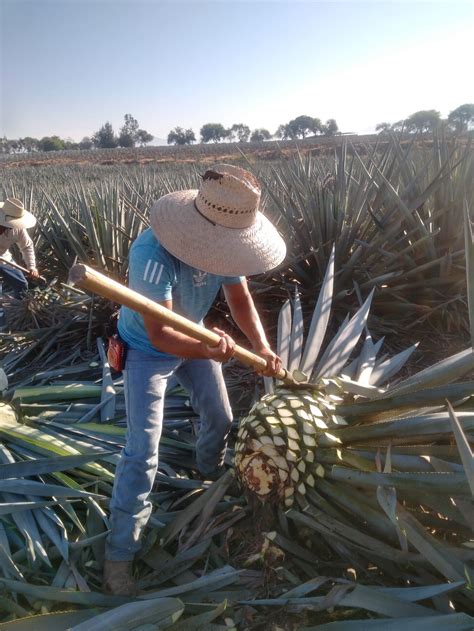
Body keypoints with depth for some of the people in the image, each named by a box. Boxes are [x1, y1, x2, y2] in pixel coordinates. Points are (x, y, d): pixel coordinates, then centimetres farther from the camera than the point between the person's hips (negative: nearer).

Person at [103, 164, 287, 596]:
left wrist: (262, 347, -27)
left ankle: (211, 472, 51)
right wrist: (209, 352, -59)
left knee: (220, 418, 16)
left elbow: (240, 297, -13)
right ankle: (119, 552, 9)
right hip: (147, 350, -6)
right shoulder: (153, 253, -39)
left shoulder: (221, 242, -19)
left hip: (195, 338, 6)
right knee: (144, 448, -9)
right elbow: (160, 334, -42)